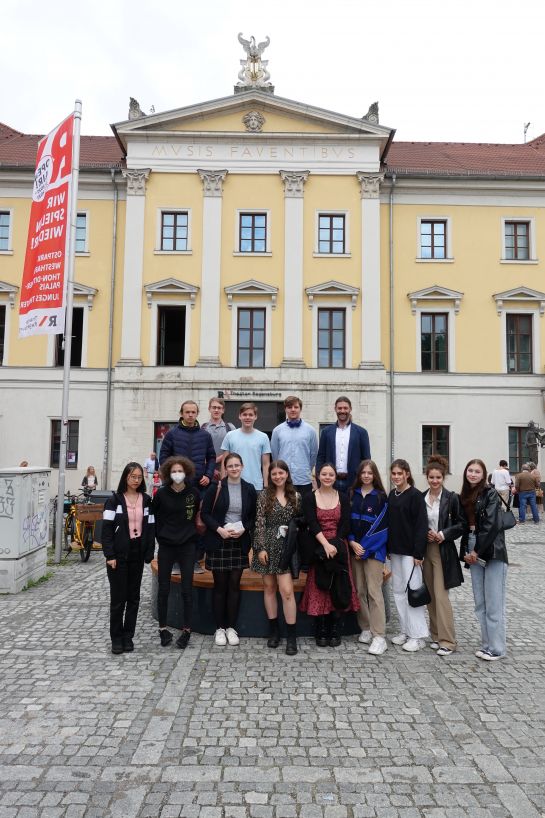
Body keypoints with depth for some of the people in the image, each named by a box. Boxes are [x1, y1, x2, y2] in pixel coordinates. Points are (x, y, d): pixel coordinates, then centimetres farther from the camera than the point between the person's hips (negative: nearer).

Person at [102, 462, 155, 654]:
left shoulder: (146, 500, 5)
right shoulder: (114, 500, -4)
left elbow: (150, 528, 6)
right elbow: (107, 529, -7)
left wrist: (149, 554, -1)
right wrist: (109, 555, -13)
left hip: (137, 553, 3)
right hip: (119, 554, -3)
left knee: (133, 597, 9)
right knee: (118, 597, 2)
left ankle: (128, 636, 20)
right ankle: (116, 638, 15)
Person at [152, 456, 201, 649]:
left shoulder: (194, 493, -4)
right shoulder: (161, 493, -5)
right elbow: (153, 517, 5)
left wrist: (193, 534, 6)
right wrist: (160, 535, 4)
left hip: (187, 546, 0)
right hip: (166, 546, 0)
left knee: (187, 588, 4)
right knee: (164, 588, 6)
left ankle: (186, 629, 16)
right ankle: (163, 628, 20)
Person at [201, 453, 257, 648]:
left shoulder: (249, 489, 3)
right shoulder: (215, 487, -4)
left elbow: (253, 516, 8)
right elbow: (205, 513, -3)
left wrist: (243, 529, -10)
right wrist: (219, 529, -16)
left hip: (240, 543, 2)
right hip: (218, 542, -2)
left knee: (234, 585, 6)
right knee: (220, 585, 4)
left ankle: (231, 627, 17)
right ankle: (219, 628, 15)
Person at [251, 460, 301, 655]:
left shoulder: (296, 496, 5)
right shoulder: (264, 496, 0)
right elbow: (259, 523, -4)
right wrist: (260, 548, -10)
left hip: (286, 547, 0)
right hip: (268, 546, 0)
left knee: (286, 590, -8)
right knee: (269, 587, 8)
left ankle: (291, 636, 1)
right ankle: (273, 630, 22)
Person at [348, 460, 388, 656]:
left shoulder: (380, 497, -3)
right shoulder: (352, 495, 9)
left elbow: (382, 526, -6)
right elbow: (347, 521, 8)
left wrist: (366, 548, -10)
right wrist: (352, 543, -6)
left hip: (373, 550, -4)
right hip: (355, 548, 4)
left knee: (374, 592, -9)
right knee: (360, 591, 7)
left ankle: (379, 636, -7)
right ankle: (365, 629, 19)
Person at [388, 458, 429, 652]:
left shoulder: (416, 495, -11)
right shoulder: (391, 495, 10)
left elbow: (421, 525, -14)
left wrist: (418, 552, -17)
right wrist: (388, 548, 12)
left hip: (410, 551, -7)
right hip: (395, 550, 7)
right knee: (398, 591, 11)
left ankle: (418, 635, 7)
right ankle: (405, 630, 22)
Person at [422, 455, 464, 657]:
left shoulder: (451, 498, -7)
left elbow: (460, 525, -3)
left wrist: (443, 534, -15)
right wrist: (424, 533, -8)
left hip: (443, 551, -4)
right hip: (425, 549, 4)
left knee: (441, 596, -7)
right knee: (430, 595, 11)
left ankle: (447, 641, 2)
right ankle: (436, 635, 23)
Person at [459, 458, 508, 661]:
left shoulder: (490, 494, -7)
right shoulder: (464, 497, 11)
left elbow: (492, 525, -14)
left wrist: (478, 551, -13)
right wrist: (466, 551, 3)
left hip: (492, 552, -6)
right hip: (474, 554, 6)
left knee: (493, 604, -2)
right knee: (480, 604, 10)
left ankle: (496, 648, 7)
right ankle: (486, 644, 21)